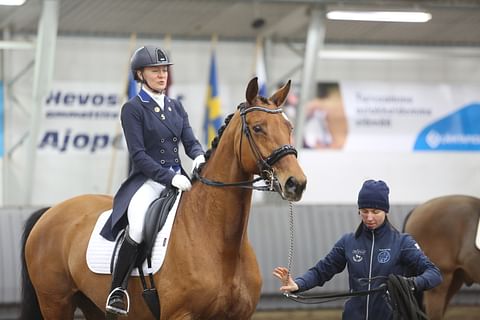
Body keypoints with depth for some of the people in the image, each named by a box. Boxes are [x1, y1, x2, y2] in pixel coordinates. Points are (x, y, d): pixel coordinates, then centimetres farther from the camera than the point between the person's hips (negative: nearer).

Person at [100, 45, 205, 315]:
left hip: (178, 177, 7)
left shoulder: (176, 107, 16)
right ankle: (118, 291, -24)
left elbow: (190, 141, 10)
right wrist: (169, 177, -21)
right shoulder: (133, 109, -3)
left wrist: (200, 156, -15)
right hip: (148, 180, -7)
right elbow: (138, 154, -11)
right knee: (138, 227, -34)